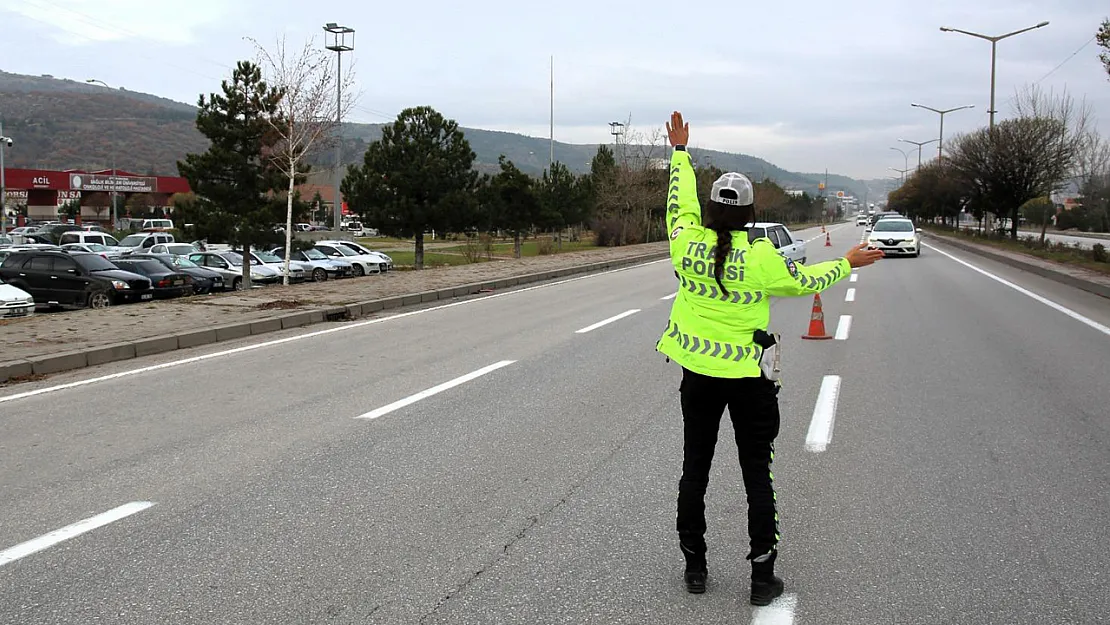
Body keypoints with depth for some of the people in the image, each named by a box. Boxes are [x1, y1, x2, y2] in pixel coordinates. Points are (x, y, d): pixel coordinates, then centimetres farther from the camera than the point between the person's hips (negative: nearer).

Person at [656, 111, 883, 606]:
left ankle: (694, 567, 23)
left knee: (694, 468, 14)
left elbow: (681, 201, 11)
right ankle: (763, 577, 14)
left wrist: (680, 150, 24)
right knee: (757, 475, 9)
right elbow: (806, 282, 2)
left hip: (697, 372, 3)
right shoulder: (763, 256, -14)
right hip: (748, 378, -2)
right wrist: (848, 263, 19)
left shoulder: (687, 242, -9)